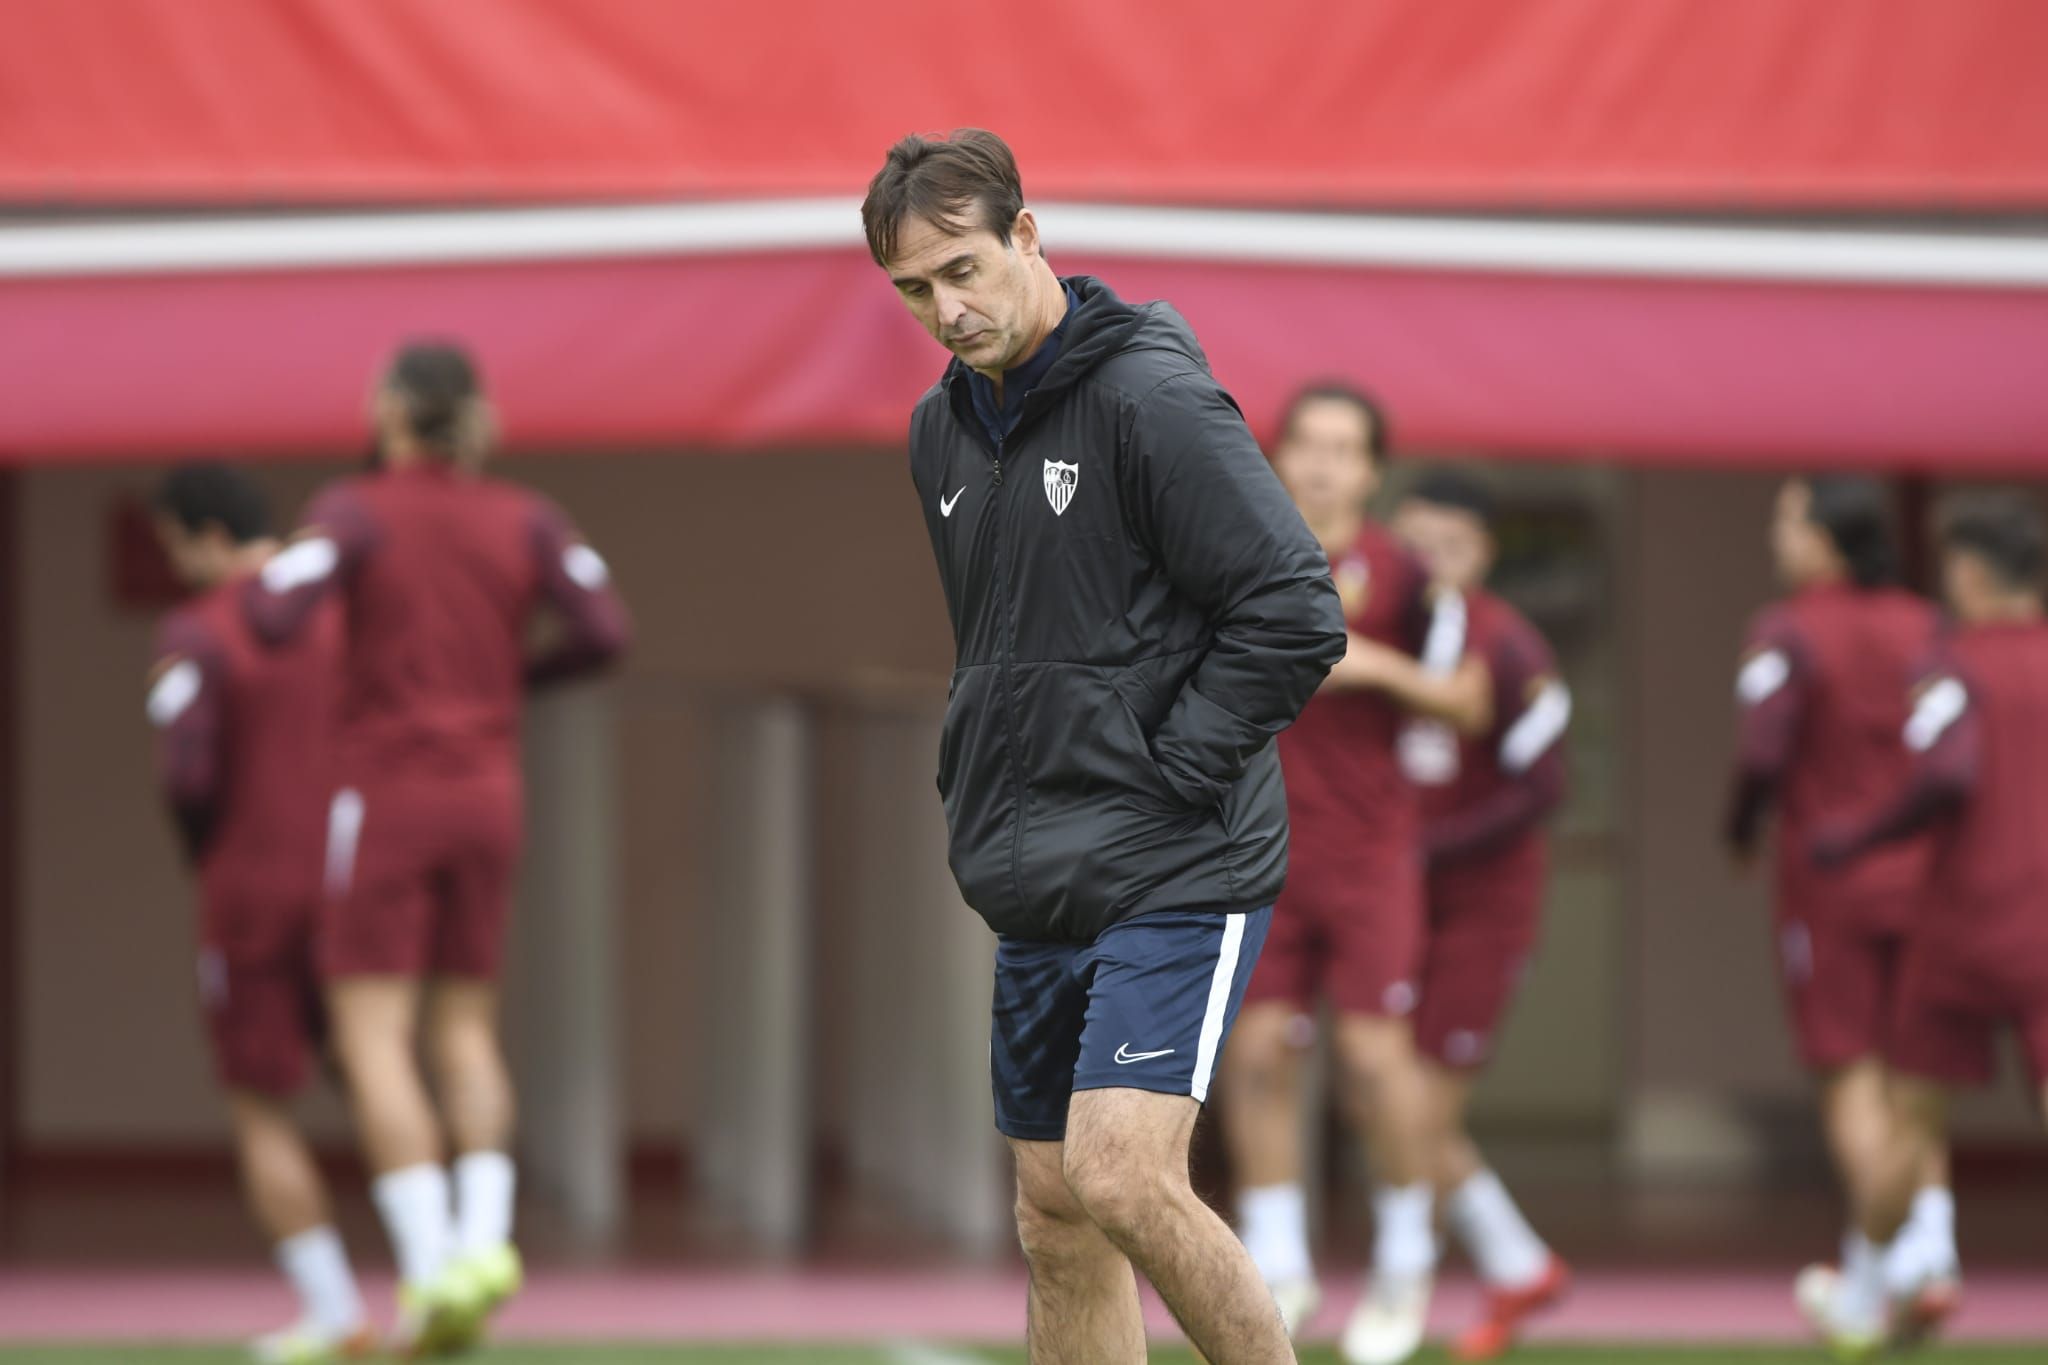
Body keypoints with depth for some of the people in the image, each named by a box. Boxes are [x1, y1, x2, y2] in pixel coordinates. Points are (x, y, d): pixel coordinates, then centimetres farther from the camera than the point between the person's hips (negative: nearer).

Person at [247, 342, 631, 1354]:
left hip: (386, 802, -4)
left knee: (372, 1043, -3)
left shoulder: (358, 511, -9)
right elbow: (603, 631, -6)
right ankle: (485, 1238, -9)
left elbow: (275, 617, -21)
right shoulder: (526, 521, 2)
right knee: (465, 1031, 14)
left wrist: (262, 579, 4)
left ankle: (429, 1268, -19)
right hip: (487, 800, 4)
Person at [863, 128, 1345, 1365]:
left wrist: (1169, 773, -15)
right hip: (1038, 890, 8)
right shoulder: (944, 430, 12)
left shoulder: (1153, 399, -13)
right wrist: (984, 789, 14)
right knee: (1056, 1219, 8)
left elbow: (1296, 614, -17)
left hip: (1177, 874, -8)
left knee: (1123, 1178, -22)